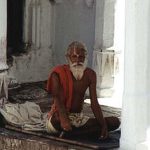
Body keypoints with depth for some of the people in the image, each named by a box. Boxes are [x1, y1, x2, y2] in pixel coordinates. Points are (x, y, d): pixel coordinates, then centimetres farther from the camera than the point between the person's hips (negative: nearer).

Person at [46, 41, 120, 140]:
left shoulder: (90, 74, 4)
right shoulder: (58, 73, -10)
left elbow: (94, 103, 0)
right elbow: (57, 99, -23)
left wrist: (103, 125, -13)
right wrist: (64, 119, -42)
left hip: (79, 118, 6)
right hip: (60, 117, -6)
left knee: (115, 122, -12)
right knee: (58, 120, -43)